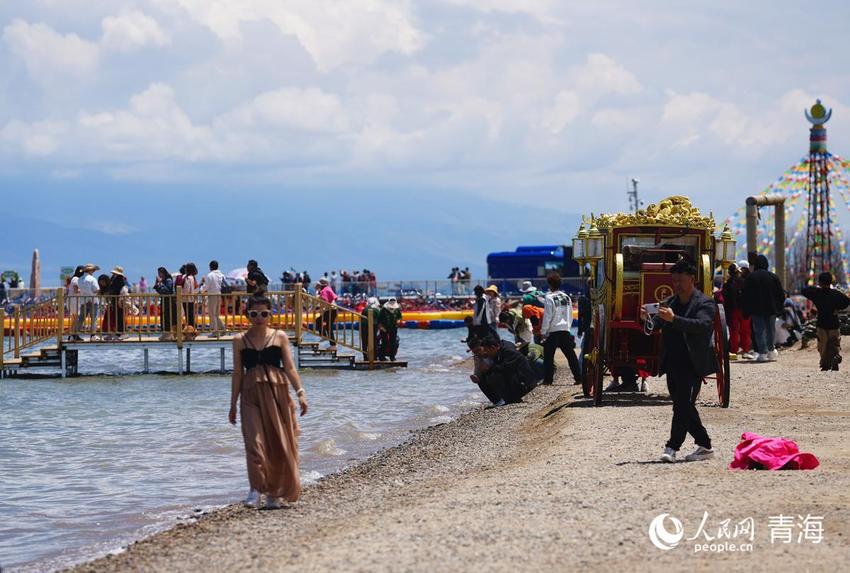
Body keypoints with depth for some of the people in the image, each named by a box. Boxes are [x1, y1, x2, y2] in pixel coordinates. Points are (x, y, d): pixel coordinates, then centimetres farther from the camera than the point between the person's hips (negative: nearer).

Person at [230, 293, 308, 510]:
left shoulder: (280, 337, 7)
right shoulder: (240, 340, 8)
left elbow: (289, 367, 3)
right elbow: (238, 373, 11)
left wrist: (300, 393, -9)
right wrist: (233, 404, 10)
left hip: (277, 392, 0)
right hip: (251, 394, 0)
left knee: (279, 443, 1)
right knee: (254, 441, -14)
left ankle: (275, 493, 10)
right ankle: (256, 489, -17)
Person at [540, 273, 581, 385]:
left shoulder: (550, 298, -10)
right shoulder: (566, 297, 8)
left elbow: (547, 317, -10)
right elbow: (570, 315, 14)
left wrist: (543, 332, -4)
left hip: (553, 331, -5)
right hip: (565, 330, 5)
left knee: (548, 356, 3)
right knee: (571, 355, 7)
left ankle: (548, 379, 2)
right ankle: (578, 377, 3)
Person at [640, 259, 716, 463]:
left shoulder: (705, 303, -4)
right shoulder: (669, 303, 16)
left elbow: (702, 325, -21)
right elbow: (655, 326, 11)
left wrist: (674, 319, -30)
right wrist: (647, 318, -13)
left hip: (692, 365, -7)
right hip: (672, 365, 7)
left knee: (684, 405, -12)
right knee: (683, 407, 10)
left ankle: (672, 448, -12)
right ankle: (705, 446, 19)